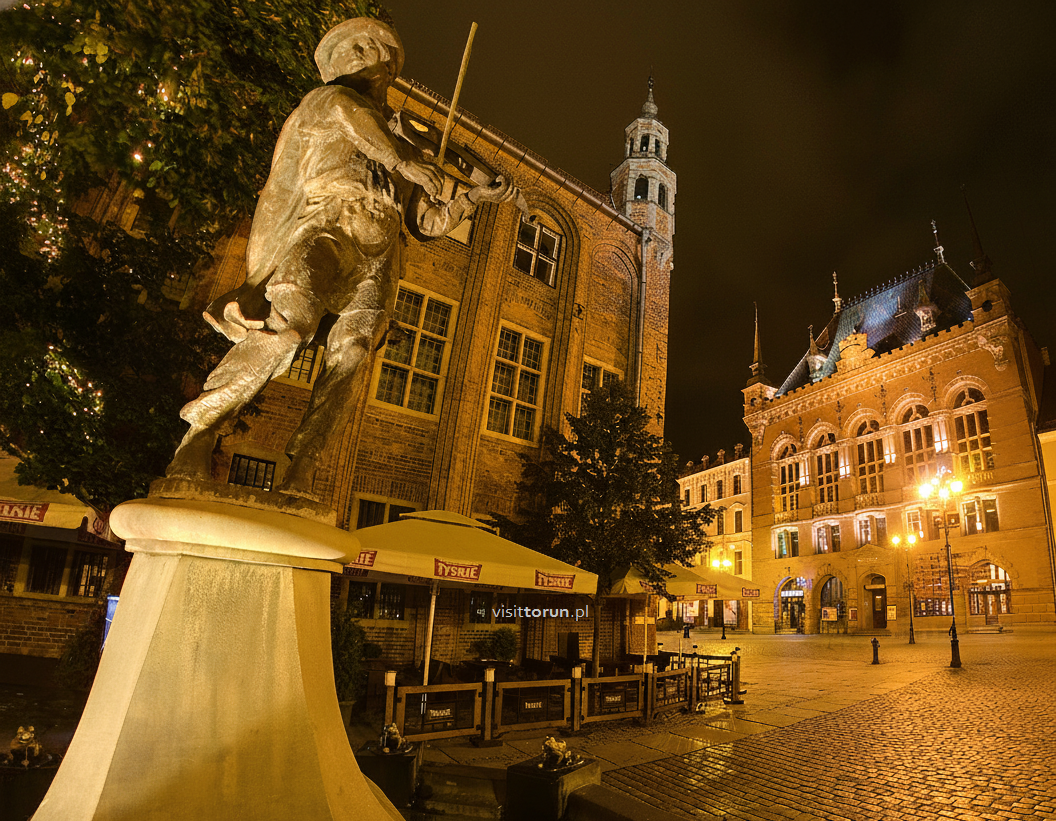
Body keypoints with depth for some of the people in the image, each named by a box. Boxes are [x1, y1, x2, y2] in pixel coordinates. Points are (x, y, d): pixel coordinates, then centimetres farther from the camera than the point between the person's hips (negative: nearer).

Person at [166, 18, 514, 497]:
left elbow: (429, 222, 34)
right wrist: (398, 157, -13)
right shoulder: (322, 102, 28)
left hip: (377, 255, 4)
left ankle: (300, 469, -32)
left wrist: (478, 197, 25)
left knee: (354, 348, -25)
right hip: (325, 223, -3)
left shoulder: (402, 149, 39)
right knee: (292, 322, -31)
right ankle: (199, 436, -22)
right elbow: (341, 107, 1)